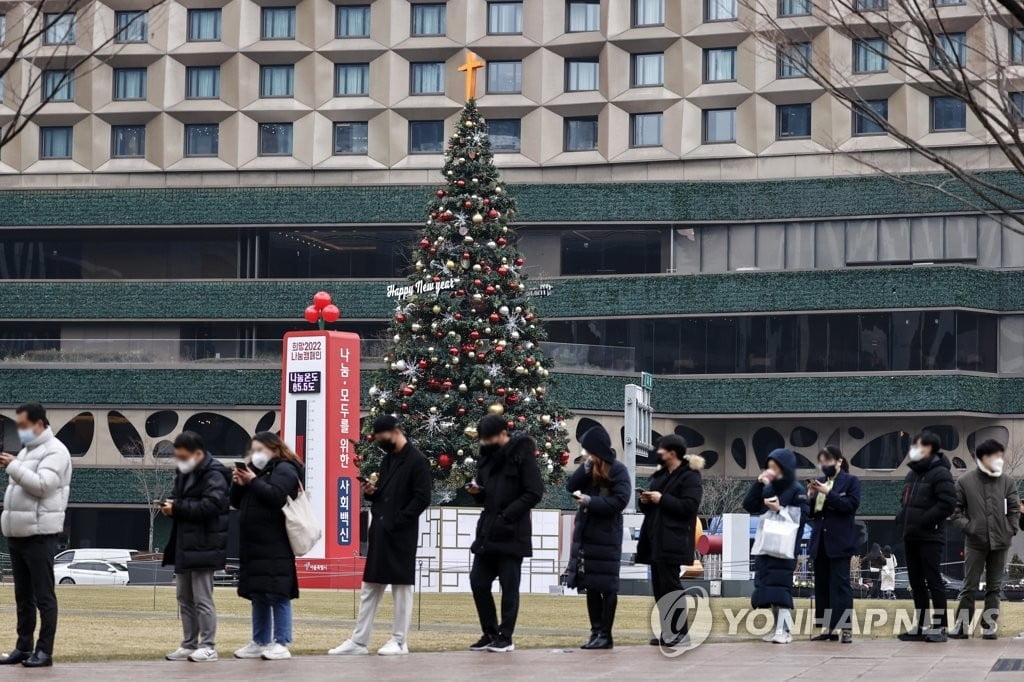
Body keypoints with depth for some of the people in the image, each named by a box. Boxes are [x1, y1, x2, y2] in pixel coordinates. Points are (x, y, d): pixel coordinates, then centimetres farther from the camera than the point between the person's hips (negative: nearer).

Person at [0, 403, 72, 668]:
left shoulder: (54, 451, -8)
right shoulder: (27, 451, 20)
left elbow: (42, 485, -20)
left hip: (39, 534, -9)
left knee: (43, 595, -5)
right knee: (23, 596, 11)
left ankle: (44, 651, -4)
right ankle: (23, 648, 16)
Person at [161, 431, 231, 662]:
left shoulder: (214, 476, -13)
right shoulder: (184, 474, 16)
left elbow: (211, 505, -24)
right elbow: (178, 499, 24)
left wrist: (178, 508, -22)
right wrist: (170, 506, 0)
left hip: (203, 546, -9)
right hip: (184, 545, 9)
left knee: (202, 599, -7)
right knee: (184, 599, 13)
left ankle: (208, 646, -2)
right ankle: (189, 645, 19)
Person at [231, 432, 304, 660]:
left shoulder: (284, 470, -4)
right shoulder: (256, 470, 22)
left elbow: (276, 496, -21)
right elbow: (236, 502, 20)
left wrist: (253, 481, -14)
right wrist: (238, 483, 2)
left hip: (275, 549, -9)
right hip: (254, 547, 9)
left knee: (277, 595, -9)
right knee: (258, 596, 11)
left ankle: (281, 644, -9)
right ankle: (259, 643, 15)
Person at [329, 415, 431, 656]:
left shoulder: (417, 461, -9)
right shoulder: (388, 459, 16)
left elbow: (422, 498, -15)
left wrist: (397, 522, -18)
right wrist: (370, 492, 1)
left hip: (401, 535, -8)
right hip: (379, 533, 8)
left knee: (401, 586, 0)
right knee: (370, 587, 8)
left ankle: (399, 641, 6)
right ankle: (359, 641, 11)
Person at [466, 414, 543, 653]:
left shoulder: (522, 454, -8)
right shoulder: (488, 455, 12)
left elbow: (534, 493, -13)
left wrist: (506, 515, -17)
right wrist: (477, 492, -3)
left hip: (512, 533, -7)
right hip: (487, 532, 7)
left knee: (509, 586, -1)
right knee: (478, 581, 5)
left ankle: (505, 637, 5)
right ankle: (490, 633, 16)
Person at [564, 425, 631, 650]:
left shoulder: (617, 470, -8)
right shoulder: (590, 468, 11)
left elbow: (620, 501, -16)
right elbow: (571, 486, 3)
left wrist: (590, 501, -19)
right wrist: (585, 468, -8)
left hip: (606, 536, -7)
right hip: (586, 533, 7)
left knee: (607, 586, -2)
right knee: (590, 585, 9)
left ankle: (605, 635, 1)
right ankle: (596, 632, 15)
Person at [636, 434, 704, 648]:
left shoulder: (690, 477, -6)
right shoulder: (659, 476, 20)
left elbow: (689, 506, -18)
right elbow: (648, 508, 26)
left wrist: (662, 499, -17)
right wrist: (646, 501, 3)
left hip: (672, 542, -9)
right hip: (655, 539, 9)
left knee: (669, 584, -10)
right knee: (659, 586, 6)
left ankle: (680, 630, -5)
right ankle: (667, 630, 10)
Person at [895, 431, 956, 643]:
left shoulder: (939, 473, -11)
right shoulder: (913, 473, 16)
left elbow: (948, 503, -19)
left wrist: (922, 521, -19)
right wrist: (902, 517, 6)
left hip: (930, 537, -9)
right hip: (911, 537, 9)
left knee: (933, 580, -6)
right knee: (916, 582, 10)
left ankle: (939, 627, -2)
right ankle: (922, 626, 16)